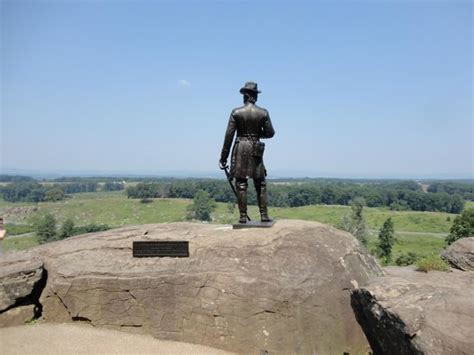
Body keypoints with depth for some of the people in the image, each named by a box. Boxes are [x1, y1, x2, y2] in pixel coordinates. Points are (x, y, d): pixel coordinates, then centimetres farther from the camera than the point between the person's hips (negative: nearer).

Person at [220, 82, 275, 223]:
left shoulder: (236, 112, -5)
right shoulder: (263, 113, -2)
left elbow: (229, 135, -5)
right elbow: (270, 133, 3)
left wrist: (224, 157, -1)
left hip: (240, 149, -1)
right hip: (256, 150, 1)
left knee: (241, 184, 4)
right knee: (260, 184, 10)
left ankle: (243, 216, 4)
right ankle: (264, 215, 9)